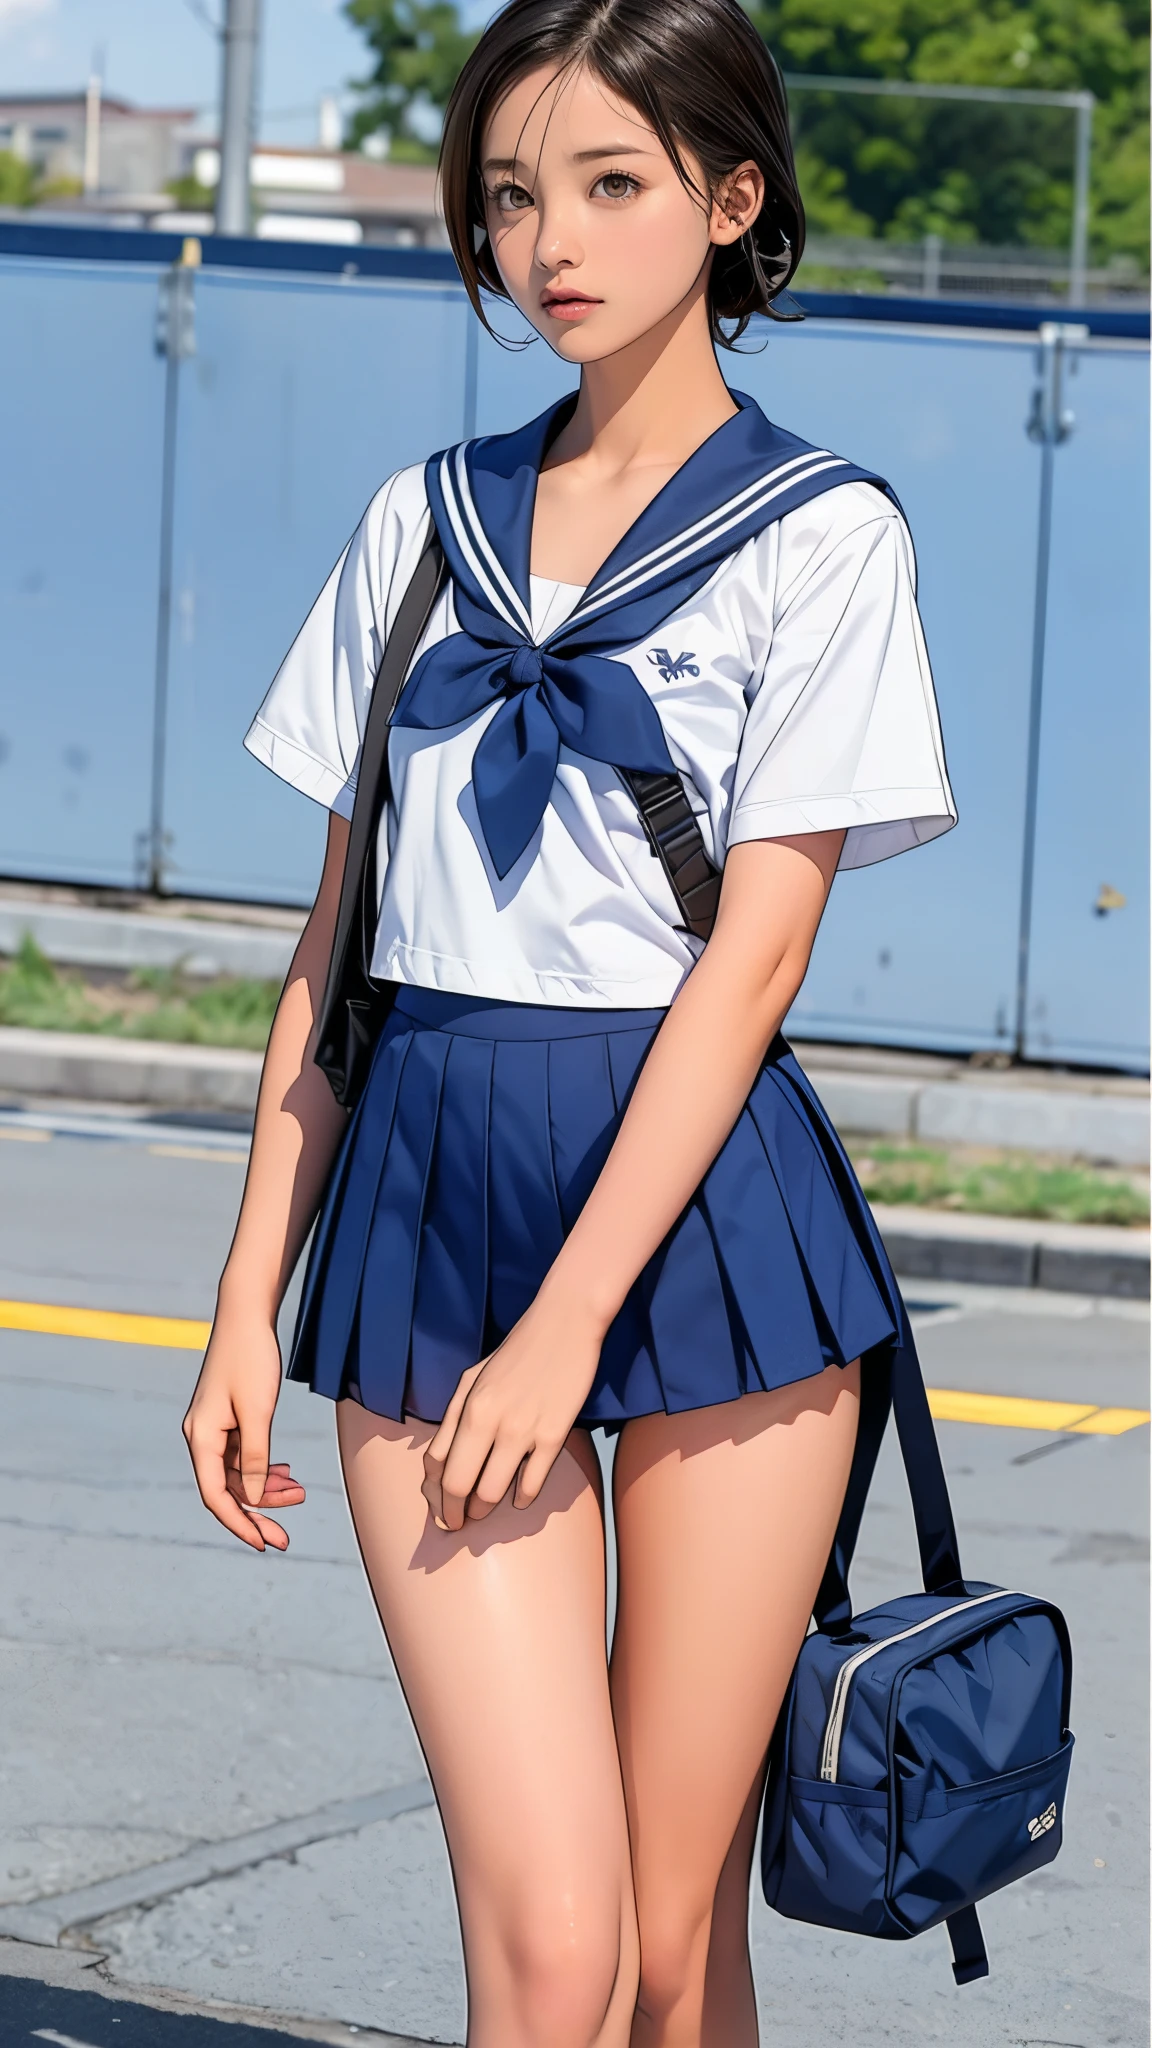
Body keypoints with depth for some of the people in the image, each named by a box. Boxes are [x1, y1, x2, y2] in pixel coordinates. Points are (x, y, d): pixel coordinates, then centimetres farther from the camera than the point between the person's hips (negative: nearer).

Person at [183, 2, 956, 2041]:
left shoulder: (820, 534, -1)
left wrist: (567, 1322, -15)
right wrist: (250, 1305, 9)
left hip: (701, 1210, -2)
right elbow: (338, 939, 14)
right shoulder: (424, 523, 11)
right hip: (427, 1194, 3)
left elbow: (755, 955, -9)